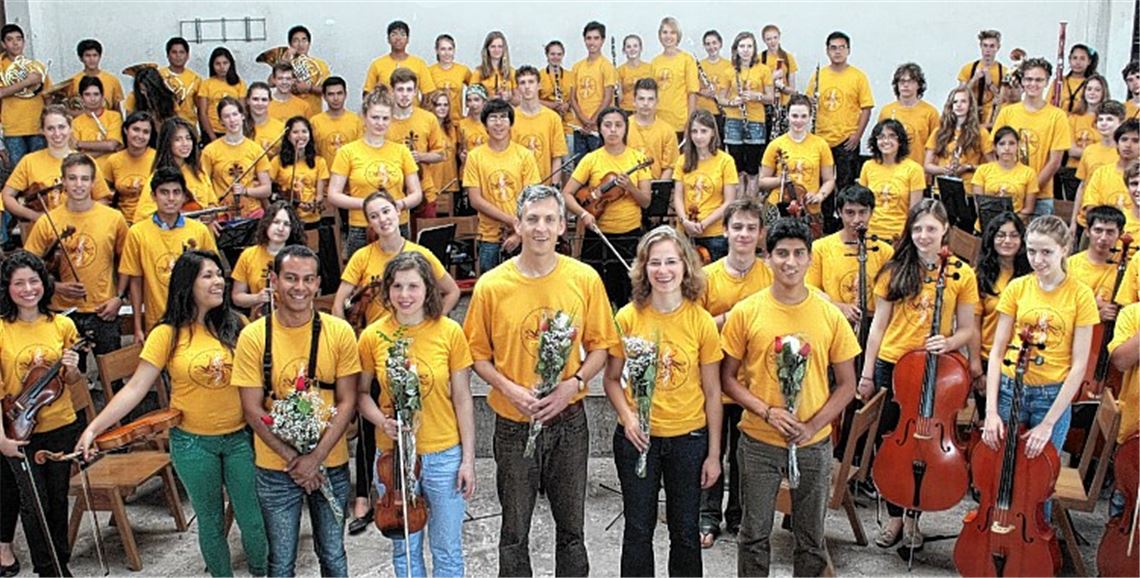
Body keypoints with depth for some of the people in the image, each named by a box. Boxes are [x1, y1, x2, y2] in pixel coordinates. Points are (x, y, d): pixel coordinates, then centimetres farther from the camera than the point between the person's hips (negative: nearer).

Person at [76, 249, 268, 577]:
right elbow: (135, 388, -9)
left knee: (254, 521, 6)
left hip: (241, 437, 1)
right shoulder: (167, 335, -8)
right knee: (211, 521, 14)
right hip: (193, 442, -1)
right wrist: (93, 428, -16)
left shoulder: (235, 325, -2)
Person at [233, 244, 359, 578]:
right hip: (275, 469, 0)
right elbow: (253, 410, -8)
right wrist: (294, 458, -14)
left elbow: (347, 402, -6)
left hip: (331, 465, 1)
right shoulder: (253, 337, -9)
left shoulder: (339, 332, -7)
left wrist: (316, 457, -15)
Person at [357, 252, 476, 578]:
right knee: (404, 548, 17)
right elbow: (362, 393, 7)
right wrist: (382, 421, -13)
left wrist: (468, 459, -5)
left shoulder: (449, 332, -9)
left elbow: (462, 400, -4)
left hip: (444, 455, -1)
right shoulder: (373, 336, -5)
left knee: (447, 551, 12)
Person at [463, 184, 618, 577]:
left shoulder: (585, 279, -5)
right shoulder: (491, 285, -8)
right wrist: (509, 388, -17)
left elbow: (600, 345, 2)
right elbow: (477, 353, -1)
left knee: (572, 525, 15)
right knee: (515, 529, 12)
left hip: (569, 421, 1)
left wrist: (573, 384, -13)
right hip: (514, 423, -1)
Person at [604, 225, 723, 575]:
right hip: (637, 438, 0)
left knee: (686, 530, 13)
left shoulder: (702, 322, -7)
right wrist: (627, 415, -17)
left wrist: (714, 454, -1)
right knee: (638, 529, 12)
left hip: (689, 438, 0)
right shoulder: (628, 318, -7)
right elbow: (612, 379, 1)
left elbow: (712, 392, -2)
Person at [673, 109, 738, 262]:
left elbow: (729, 202, -5)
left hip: (715, 234, -3)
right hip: (685, 233, 3)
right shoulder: (683, 160, 8)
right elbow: (678, 197, 6)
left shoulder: (725, 161, -3)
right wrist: (685, 221, -11)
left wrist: (703, 224, -12)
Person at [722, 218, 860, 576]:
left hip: (814, 445, 1)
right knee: (755, 533, 10)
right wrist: (766, 411, -16)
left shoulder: (830, 316, -3)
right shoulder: (746, 312, -6)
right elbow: (727, 377, -2)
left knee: (812, 537, 14)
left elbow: (847, 384, 2)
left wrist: (813, 425, -11)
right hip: (758, 442, -1)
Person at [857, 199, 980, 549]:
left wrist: (948, 342, -20)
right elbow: (878, 326, 3)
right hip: (891, 365, 1)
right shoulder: (896, 271, 0)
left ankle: (912, 519, 26)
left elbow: (966, 330, 2)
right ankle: (894, 517, 25)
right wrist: (867, 373, 2)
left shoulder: (962, 274, -2)